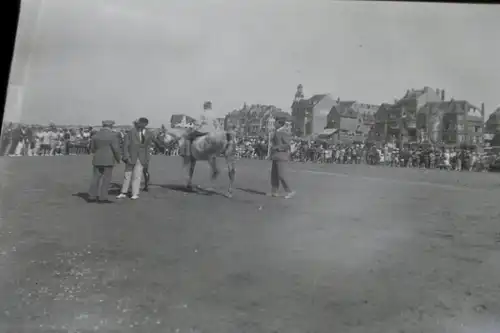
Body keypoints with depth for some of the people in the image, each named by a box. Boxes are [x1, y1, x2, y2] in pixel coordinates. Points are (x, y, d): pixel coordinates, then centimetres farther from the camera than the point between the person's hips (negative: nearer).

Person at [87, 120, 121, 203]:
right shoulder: (112, 135, -10)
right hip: (108, 160, -6)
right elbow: (116, 149, -14)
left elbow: (92, 149, 12)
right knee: (106, 179, -1)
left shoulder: (96, 135, 6)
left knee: (96, 178, 10)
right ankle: (102, 198, -1)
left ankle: (92, 197, 9)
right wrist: (118, 159, 2)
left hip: (97, 160, 6)